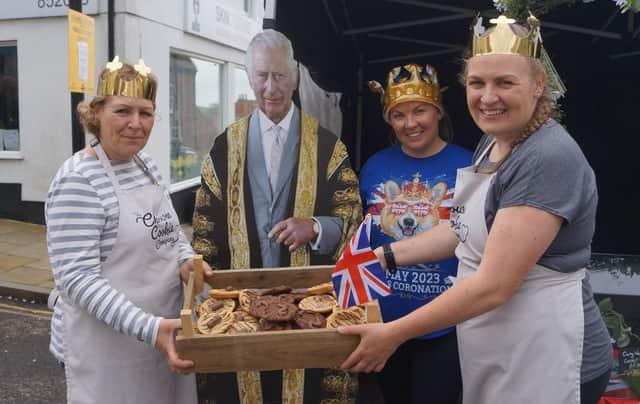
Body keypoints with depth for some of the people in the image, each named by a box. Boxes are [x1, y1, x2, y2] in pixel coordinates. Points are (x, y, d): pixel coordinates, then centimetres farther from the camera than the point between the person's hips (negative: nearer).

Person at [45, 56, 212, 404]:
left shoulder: (146, 164, 4)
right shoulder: (78, 181, -18)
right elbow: (76, 278, -23)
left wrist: (187, 260, -5)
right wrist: (148, 327, -30)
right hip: (108, 347, -7)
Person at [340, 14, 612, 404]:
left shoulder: (549, 160, -23)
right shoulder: (493, 143, 5)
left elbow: (492, 285, -27)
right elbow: (466, 227, 16)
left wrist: (393, 334, -22)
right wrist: (387, 255, 11)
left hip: (544, 360, -8)